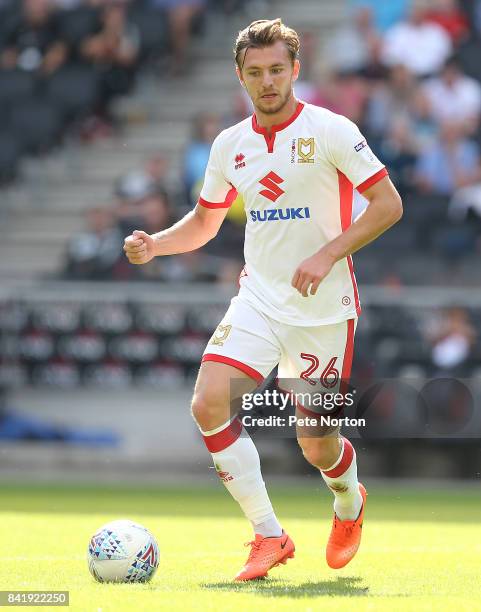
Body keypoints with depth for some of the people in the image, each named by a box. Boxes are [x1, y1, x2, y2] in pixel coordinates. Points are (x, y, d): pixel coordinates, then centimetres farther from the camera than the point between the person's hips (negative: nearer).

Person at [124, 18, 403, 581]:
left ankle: (349, 504, 36)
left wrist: (328, 254, -20)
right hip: (258, 299, 4)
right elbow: (204, 222, 19)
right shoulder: (230, 144, 6)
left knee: (316, 445, -3)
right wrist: (155, 245, -1)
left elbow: (388, 203, -10)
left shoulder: (330, 131, -9)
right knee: (208, 403, -18)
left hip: (323, 308, -4)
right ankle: (268, 536, -6)